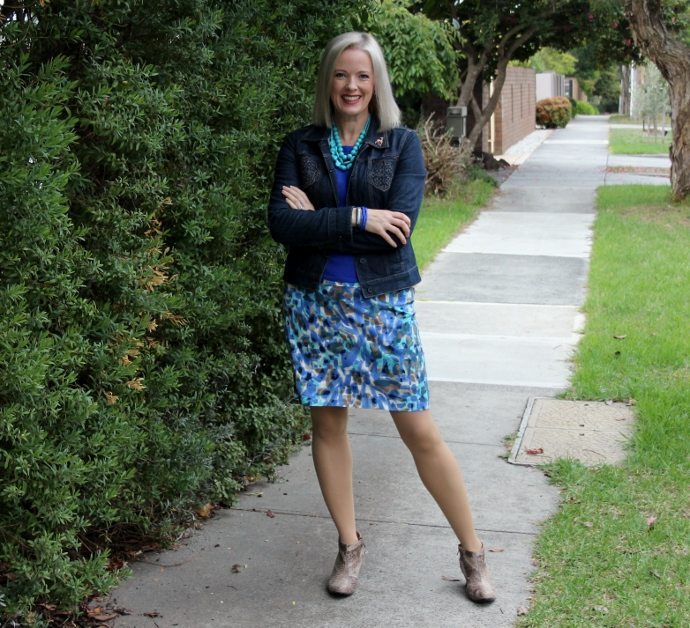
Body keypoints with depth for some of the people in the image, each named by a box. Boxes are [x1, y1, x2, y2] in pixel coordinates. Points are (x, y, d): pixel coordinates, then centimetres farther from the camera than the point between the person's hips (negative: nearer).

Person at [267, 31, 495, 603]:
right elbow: (281, 223, -10)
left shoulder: (402, 144, -1)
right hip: (316, 302, 2)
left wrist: (320, 220, -14)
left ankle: (473, 551, 16)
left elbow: (399, 226, -15)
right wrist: (358, 219, -17)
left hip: (383, 303, -2)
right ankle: (350, 546, 27)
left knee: (420, 431, 0)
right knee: (327, 423, 9)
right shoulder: (300, 146, 3)